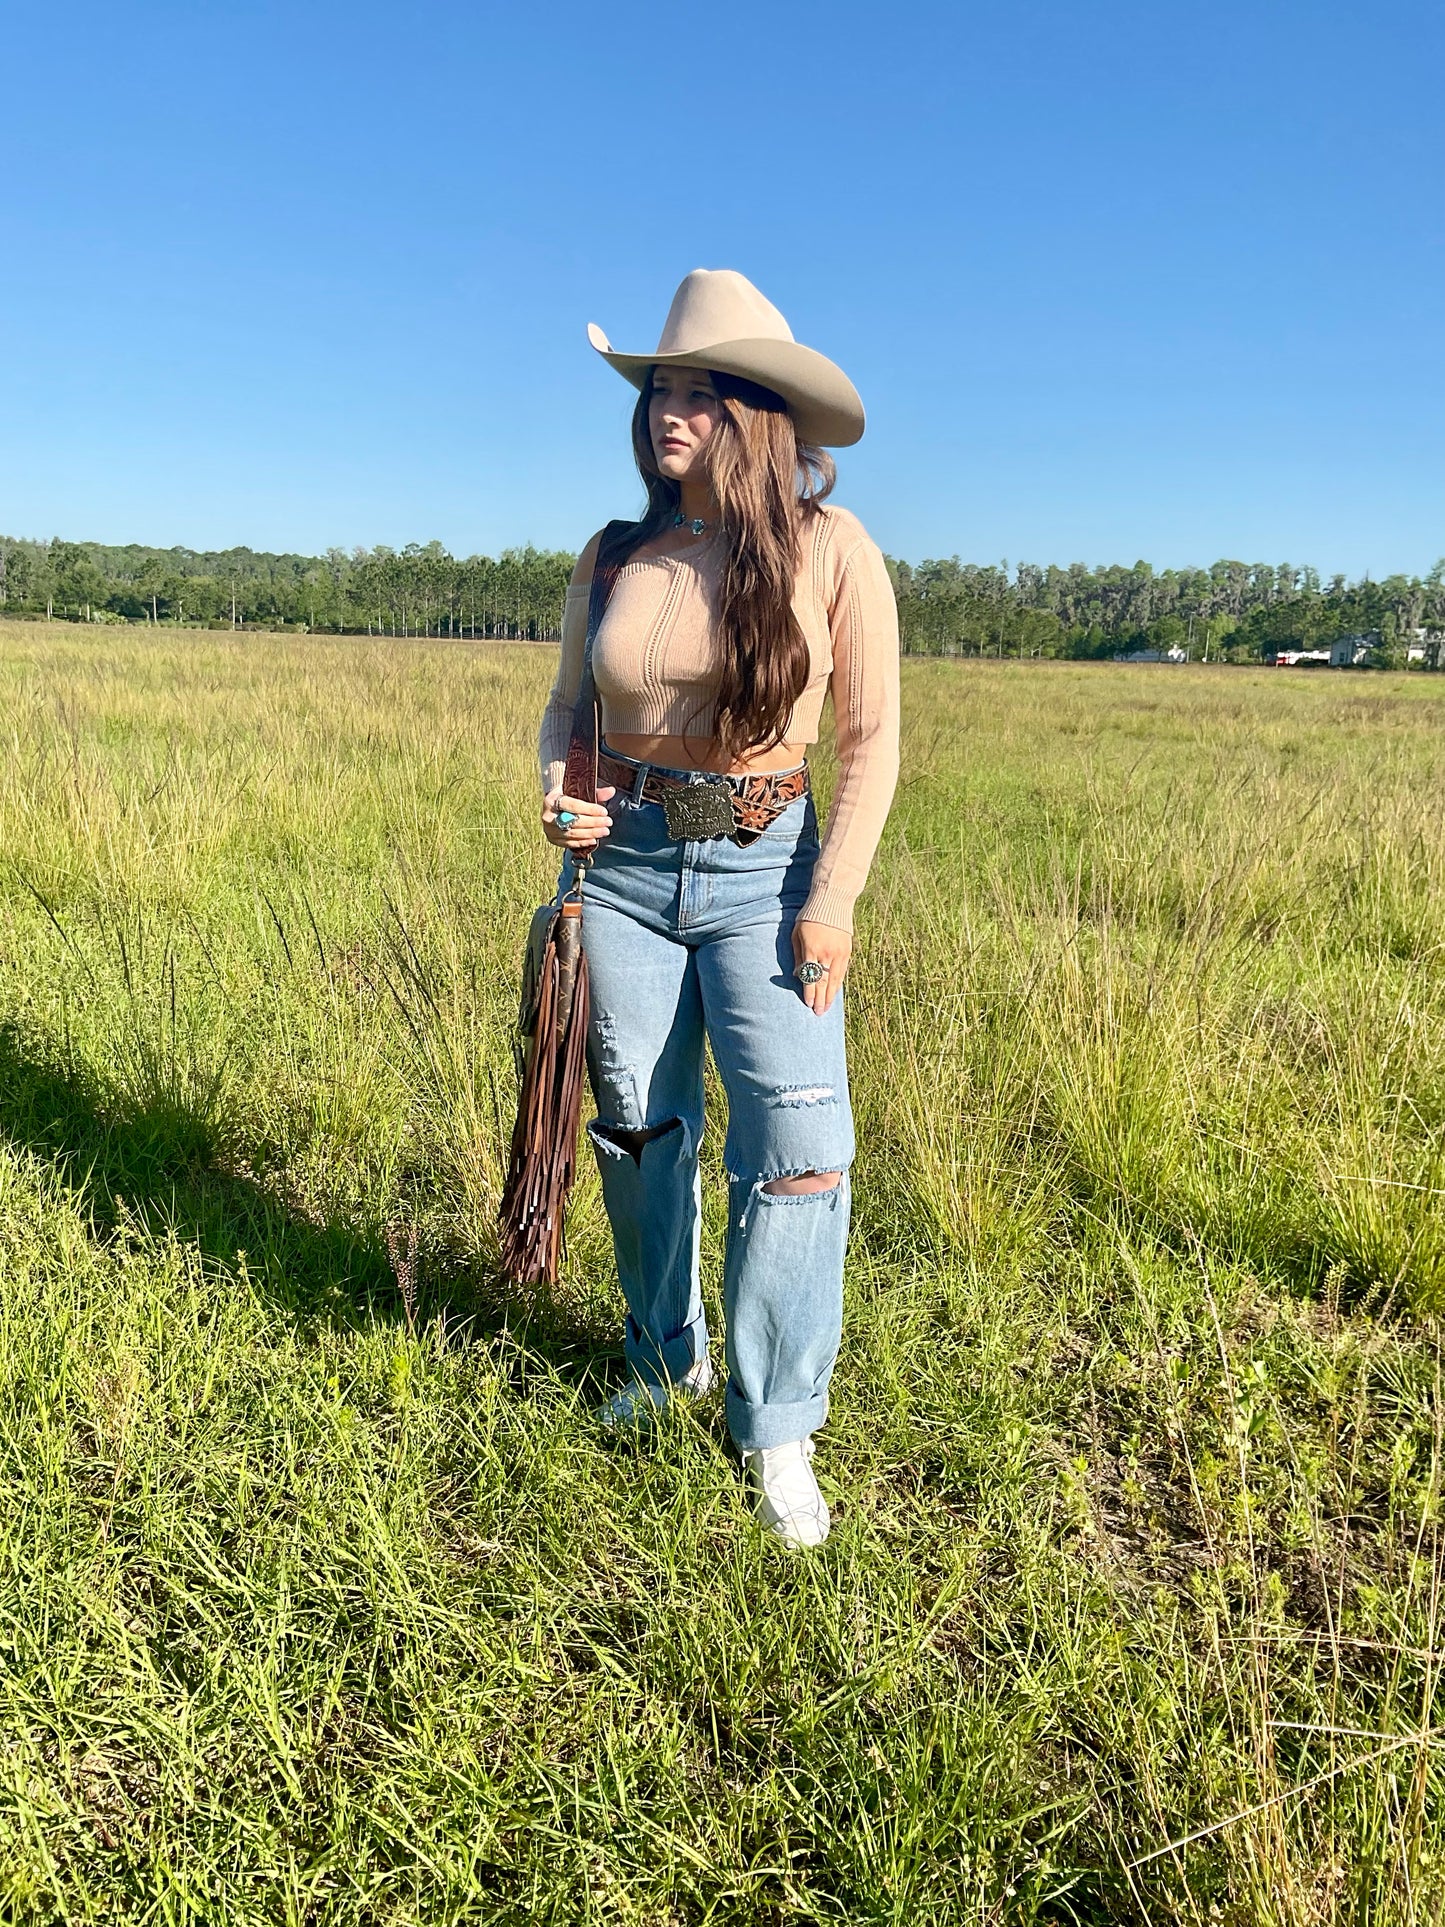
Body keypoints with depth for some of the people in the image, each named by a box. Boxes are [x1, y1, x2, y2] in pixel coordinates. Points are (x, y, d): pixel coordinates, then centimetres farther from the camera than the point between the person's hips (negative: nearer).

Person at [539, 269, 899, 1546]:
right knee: (638, 1124, 12)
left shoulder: (831, 550, -7)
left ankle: (778, 1431, 9)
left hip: (762, 870, -3)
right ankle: (667, 1359, 34)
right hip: (623, 864, 4)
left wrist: (835, 897, -12)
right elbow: (566, 705, 14)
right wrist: (559, 796, -7)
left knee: (798, 1140, -10)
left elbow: (874, 737, -5)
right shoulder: (612, 559, 3)